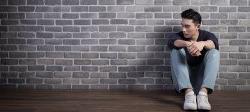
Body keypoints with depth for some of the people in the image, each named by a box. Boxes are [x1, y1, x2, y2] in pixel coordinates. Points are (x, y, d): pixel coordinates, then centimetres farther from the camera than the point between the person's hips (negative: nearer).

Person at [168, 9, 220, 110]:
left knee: (214, 52, -21)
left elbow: (214, 44, -26)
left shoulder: (207, 35, 0)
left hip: (202, 80, 0)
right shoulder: (179, 36, 0)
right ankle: (188, 92, -36)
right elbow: (171, 42, -26)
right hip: (184, 82, 1)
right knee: (176, 51, -21)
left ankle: (203, 92, -38)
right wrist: (187, 44, -48)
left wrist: (202, 44, -50)